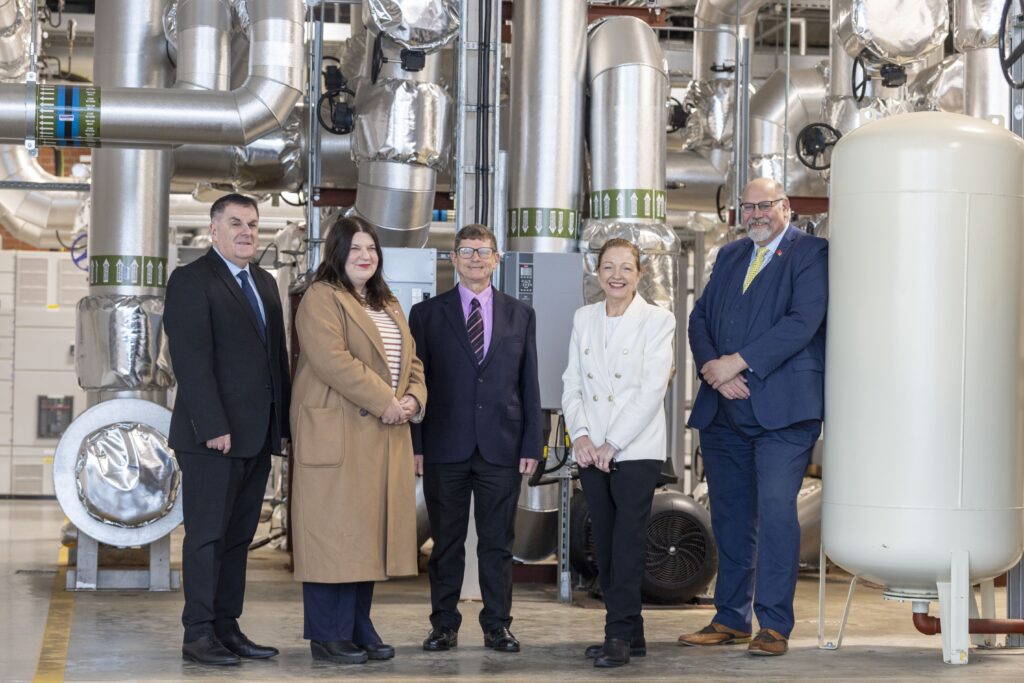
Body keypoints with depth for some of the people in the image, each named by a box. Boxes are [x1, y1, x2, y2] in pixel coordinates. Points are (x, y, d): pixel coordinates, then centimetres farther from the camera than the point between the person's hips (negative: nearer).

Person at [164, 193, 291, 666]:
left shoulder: (264, 283, 17)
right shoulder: (191, 280, -6)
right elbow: (191, 359, -14)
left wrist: (282, 423, 10)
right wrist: (213, 426, -19)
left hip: (258, 433, 7)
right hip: (213, 434, -7)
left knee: (239, 536, 9)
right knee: (207, 535, -2)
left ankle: (227, 628, 14)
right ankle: (198, 635, 3)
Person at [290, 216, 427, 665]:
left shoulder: (388, 305, 21)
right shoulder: (321, 299, -6)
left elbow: (410, 360, 17)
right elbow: (334, 360, -18)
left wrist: (413, 399, -3)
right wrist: (384, 402, -18)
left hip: (386, 437, 8)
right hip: (337, 436, -8)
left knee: (367, 532, 9)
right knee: (333, 533, -5)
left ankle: (358, 629, 15)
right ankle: (327, 636, -1)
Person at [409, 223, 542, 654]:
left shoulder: (520, 316, 10)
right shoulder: (427, 314, 6)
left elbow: (529, 384, 9)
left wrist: (531, 444, 2)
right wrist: (415, 444, -3)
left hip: (502, 447, 1)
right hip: (445, 447, -1)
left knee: (498, 543, 5)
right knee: (446, 542, 5)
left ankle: (497, 625, 13)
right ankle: (444, 624, 14)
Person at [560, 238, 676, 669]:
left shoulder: (657, 320, -3)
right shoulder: (584, 318, 11)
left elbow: (652, 390, -10)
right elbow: (572, 383, 9)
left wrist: (612, 444, -14)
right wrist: (580, 434, -6)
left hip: (635, 451, -5)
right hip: (590, 451, 5)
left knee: (627, 544, -6)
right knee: (604, 545, 6)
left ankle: (620, 636, -3)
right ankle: (630, 634, 14)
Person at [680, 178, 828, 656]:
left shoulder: (811, 254, -1)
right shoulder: (730, 256, 20)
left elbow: (803, 322, -14)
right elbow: (700, 317, 13)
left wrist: (738, 362, -15)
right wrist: (713, 368, -7)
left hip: (782, 406, -6)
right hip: (723, 409, 6)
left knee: (776, 510, -10)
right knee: (730, 515, 10)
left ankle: (774, 625, -4)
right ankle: (730, 619, 19)